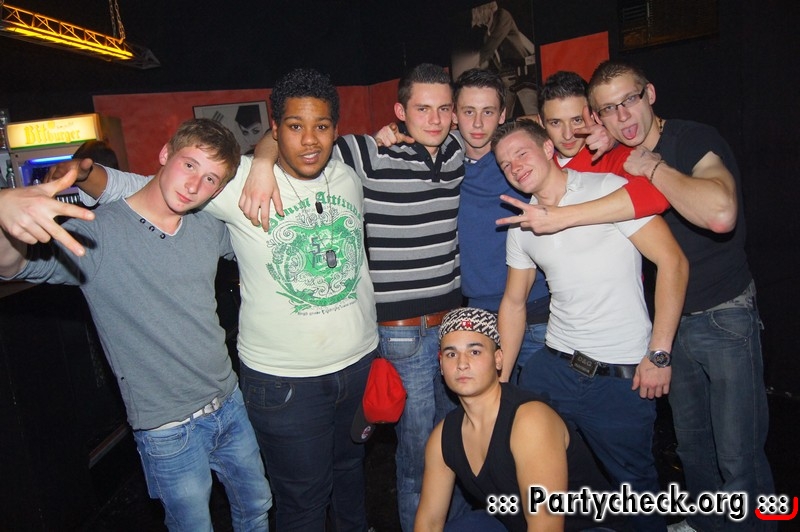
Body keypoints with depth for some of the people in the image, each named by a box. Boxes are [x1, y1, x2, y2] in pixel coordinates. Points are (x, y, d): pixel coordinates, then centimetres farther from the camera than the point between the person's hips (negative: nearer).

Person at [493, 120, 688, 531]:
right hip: (552, 367, 5)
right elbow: (514, 302, 14)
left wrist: (659, 354, -16)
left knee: (635, 482, 12)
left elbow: (672, 262, -13)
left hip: (623, 375, -4)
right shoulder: (521, 226, 8)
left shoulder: (608, 189, -9)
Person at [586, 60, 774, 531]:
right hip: (671, 319, 6)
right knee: (691, 444, 19)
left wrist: (654, 167, -27)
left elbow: (720, 213, -38)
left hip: (725, 317, -6)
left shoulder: (696, 140, -17)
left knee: (739, 457, 1)